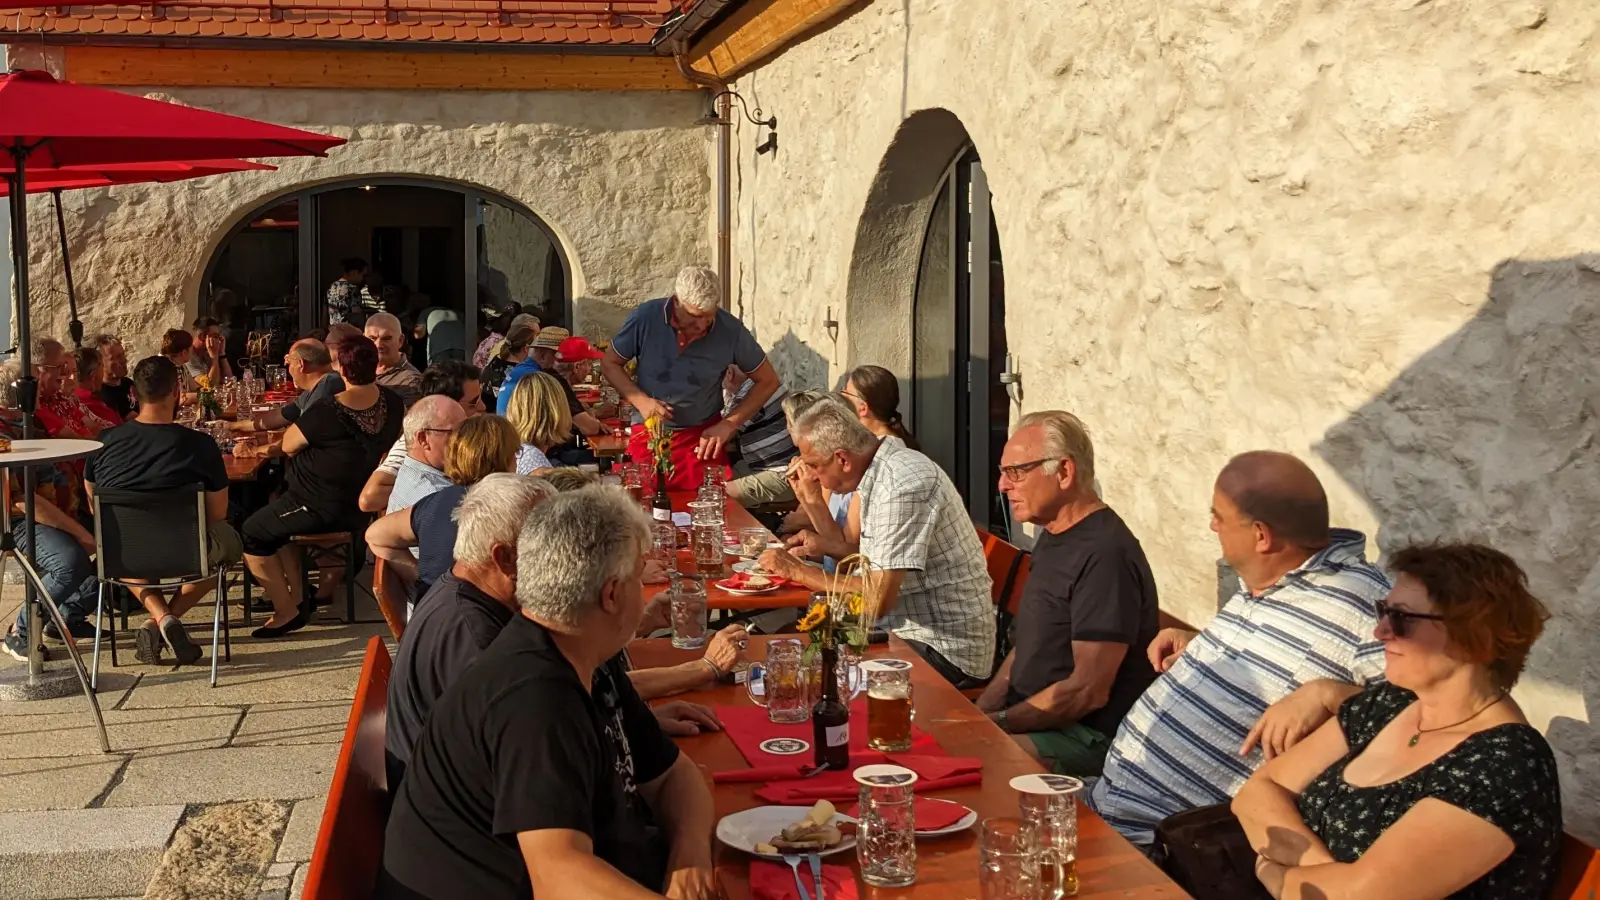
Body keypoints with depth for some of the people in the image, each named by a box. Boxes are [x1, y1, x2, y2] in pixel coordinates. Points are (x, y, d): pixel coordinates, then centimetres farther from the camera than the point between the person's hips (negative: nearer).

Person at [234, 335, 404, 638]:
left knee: (252, 534, 12)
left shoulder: (328, 411, -27)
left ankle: (286, 611, 14)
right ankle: (294, 598, 32)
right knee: (277, 521, 30)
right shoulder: (391, 401, -5)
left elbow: (288, 445, -12)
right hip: (364, 503, 8)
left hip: (322, 509, -8)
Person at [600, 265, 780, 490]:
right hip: (648, 435, 0)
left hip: (703, 437, 0)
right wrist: (640, 401, -15)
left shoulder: (731, 330, -13)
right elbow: (609, 364, 1)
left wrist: (728, 425, -8)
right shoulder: (645, 318, -13)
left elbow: (768, 381, 0)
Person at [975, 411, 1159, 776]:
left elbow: (1087, 692, -22)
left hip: (1089, 738, -9)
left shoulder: (1104, 555, -20)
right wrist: (977, 713, 5)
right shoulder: (1053, 538, 12)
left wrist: (997, 723, -15)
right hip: (1034, 716, 9)